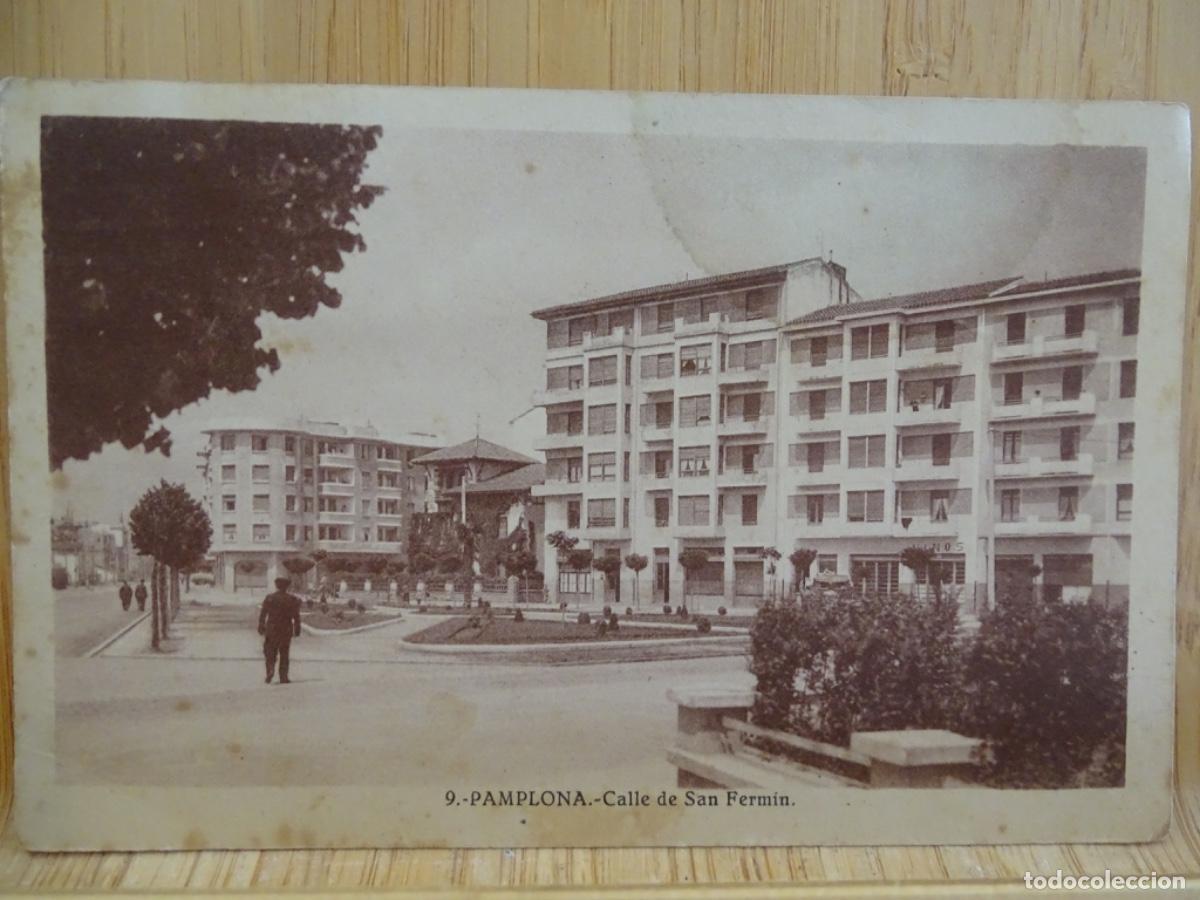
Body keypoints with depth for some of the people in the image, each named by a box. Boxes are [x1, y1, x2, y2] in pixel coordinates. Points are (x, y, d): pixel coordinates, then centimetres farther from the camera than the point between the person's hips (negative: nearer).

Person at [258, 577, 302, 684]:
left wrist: (261, 627, 5)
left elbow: (263, 614, -2)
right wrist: (297, 630, 5)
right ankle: (283, 677, 5)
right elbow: (296, 617, -1)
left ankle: (270, 669, -12)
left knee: (270, 651, 10)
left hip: (271, 630, 0)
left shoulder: (269, 598, -2)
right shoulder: (293, 599, -2)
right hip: (286, 631, 1)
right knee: (284, 654, 7)